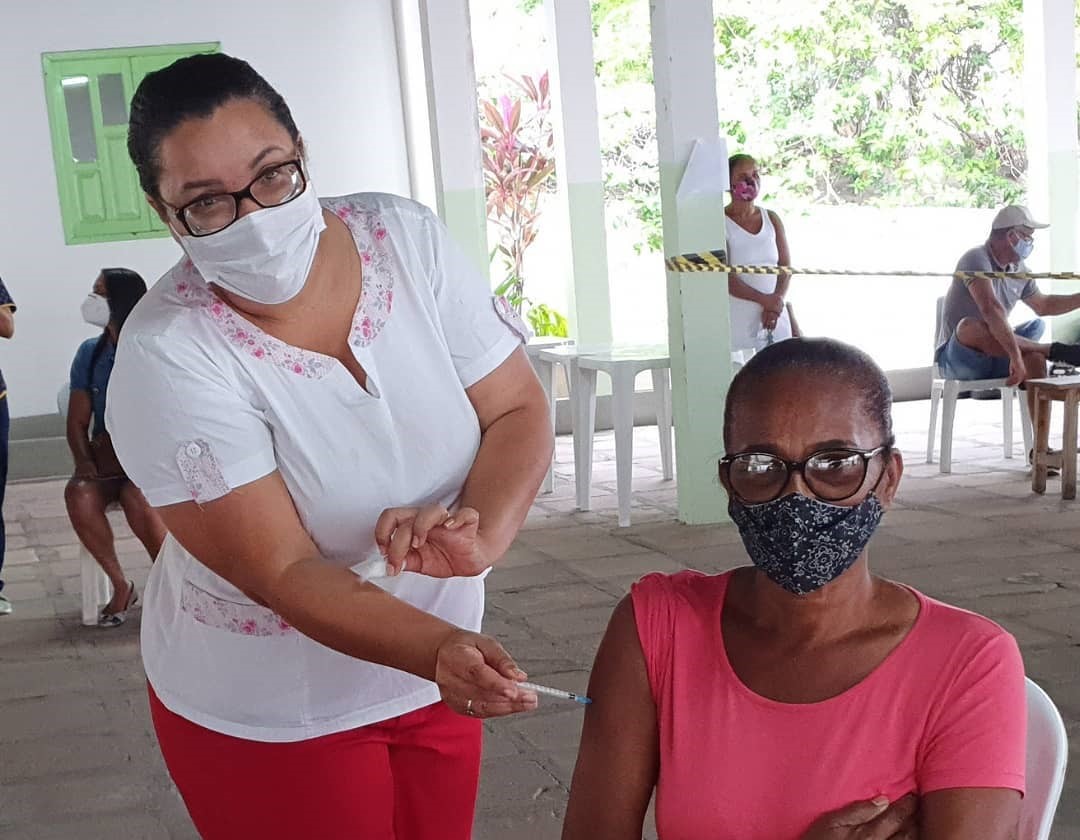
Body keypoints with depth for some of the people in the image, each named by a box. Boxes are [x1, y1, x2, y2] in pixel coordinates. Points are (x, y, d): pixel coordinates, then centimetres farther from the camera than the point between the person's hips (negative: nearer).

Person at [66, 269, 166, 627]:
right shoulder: (90, 352, 8)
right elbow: (77, 422, 7)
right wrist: (84, 462, -11)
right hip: (105, 461, 4)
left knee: (136, 498, -35)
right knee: (78, 495, -28)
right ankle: (120, 585, -10)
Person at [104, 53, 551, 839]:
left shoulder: (409, 238, -11)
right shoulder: (167, 355, -23)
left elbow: (518, 411, -8)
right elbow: (285, 573, -24)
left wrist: (482, 531, -27)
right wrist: (443, 650, -39)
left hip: (435, 675, 4)